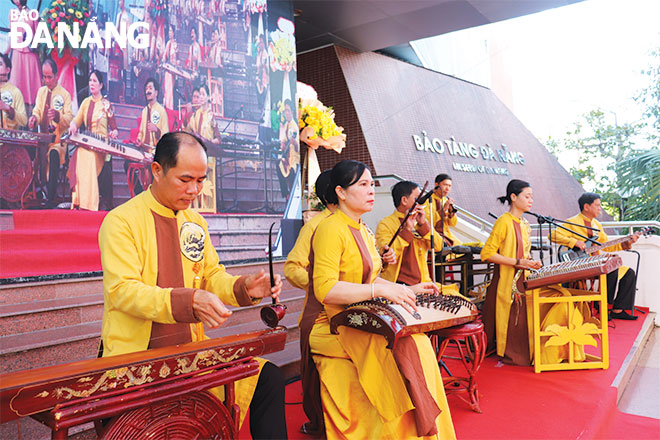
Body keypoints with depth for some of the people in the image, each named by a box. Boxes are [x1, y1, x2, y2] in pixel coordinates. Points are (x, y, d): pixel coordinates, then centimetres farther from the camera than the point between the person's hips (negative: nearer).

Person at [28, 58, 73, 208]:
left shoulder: (65, 94, 2)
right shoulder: (41, 91, 16)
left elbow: (70, 119, -8)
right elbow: (37, 111, 10)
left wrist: (57, 115, -29)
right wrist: (35, 117, -14)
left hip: (58, 139, -5)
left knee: (54, 153, -36)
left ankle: (52, 198, -34)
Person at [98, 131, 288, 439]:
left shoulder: (195, 222, 11)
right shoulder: (121, 220, -10)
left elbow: (212, 276, 12)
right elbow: (123, 291, -19)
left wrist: (245, 288, -11)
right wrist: (189, 301, -34)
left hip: (192, 349, 6)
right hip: (135, 355, -5)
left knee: (268, 378, -8)